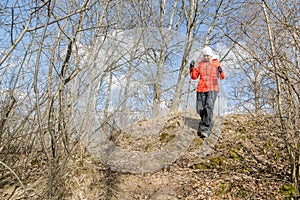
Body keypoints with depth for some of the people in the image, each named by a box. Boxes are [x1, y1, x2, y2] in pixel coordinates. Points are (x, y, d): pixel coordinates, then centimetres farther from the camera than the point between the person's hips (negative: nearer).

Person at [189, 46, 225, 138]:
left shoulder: (216, 63, 9)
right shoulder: (200, 64, 15)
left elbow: (222, 77, 11)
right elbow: (194, 76, 13)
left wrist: (220, 72, -9)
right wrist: (192, 68, -1)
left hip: (212, 89, -3)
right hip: (201, 89, 3)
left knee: (208, 107, -18)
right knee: (200, 109, 3)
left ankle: (205, 129, -18)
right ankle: (209, 123, 29)